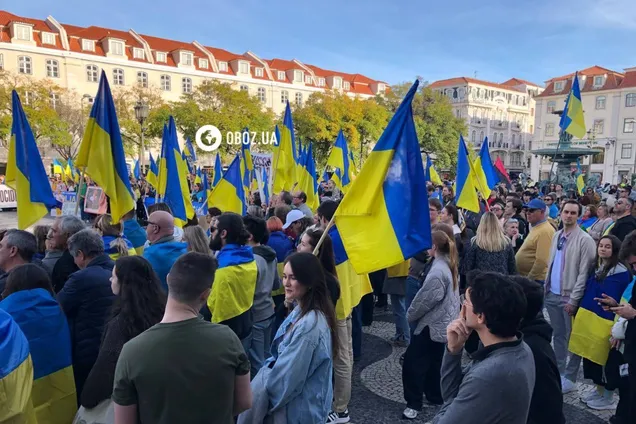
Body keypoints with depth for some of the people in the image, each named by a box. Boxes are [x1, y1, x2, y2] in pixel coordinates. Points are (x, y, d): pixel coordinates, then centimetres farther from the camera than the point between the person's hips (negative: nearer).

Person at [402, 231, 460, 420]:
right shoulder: (449, 266, 7)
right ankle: (435, 397, 30)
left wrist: (411, 315, -2)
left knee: (412, 362, -1)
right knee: (434, 363, 19)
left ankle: (414, 403, 8)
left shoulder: (438, 271, -24)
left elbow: (426, 299, -21)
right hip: (444, 324, 10)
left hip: (433, 325, -10)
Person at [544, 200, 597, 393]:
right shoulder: (556, 236, 8)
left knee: (573, 338, 6)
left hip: (569, 297, -6)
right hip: (552, 294, 6)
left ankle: (570, 378, 18)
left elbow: (584, 272, -15)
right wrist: (546, 287, 10)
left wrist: (573, 299, -16)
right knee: (558, 335, 17)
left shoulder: (584, 239, -12)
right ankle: (557, 372, 29)